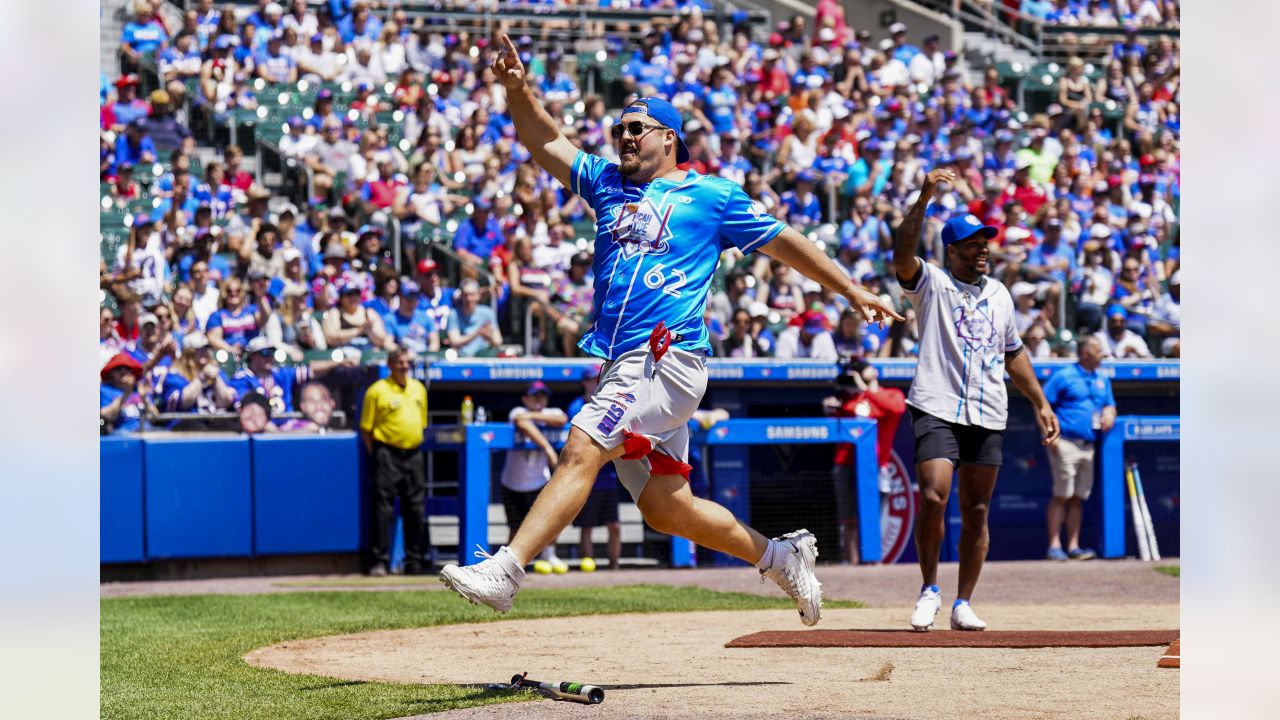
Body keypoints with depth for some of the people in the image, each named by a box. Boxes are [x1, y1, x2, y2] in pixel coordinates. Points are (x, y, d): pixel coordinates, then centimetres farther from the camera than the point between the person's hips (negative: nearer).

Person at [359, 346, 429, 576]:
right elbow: (366, 428, -3)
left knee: (416, 509, 6)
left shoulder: (419, 389, 13)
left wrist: (417, 445, 14)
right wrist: (375, 455, -6)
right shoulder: (378, 390, -4)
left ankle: (414, 561, 13)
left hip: (413, 454, 5)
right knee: (383, 508, -6)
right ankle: (380, 561, -4)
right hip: (387, 454, -5)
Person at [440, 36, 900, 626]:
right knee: (666, 508, 8)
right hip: (619, 370, 7)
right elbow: (544, 141, 12)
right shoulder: (606, 183, 21)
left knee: (581, 449, -23)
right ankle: (781, 556, 25)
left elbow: (783, 242, 13)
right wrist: (517, 90, -6)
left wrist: (853, 292, 12)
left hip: (669, 361, -7)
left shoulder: (712, 195, 8)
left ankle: (503, 572, -31)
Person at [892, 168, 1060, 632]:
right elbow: (903, 254, -18)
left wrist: (1040, 404, 21)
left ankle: (963, 604, 12)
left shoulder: (999, 294, 18)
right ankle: (929, 589, 1)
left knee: (977, 511, 5)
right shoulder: (931, 284, 2)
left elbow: (1013, 354, 26)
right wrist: (924, 198, -29)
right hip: (938, 408, -5)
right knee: (933, 498, -18)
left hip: (988, 416, 5)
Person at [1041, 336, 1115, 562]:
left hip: (1088, 446, 6)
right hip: (1065, 442, -6)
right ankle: (1054, 546, -7)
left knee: (1078, 498, 7)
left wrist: (1109, 415, 4)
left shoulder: (1102, 380, 19)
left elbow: (1109, 405, 28)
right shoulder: (1064, 377, -2)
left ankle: (1073, 546, 9)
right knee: (1061, 495, -8)